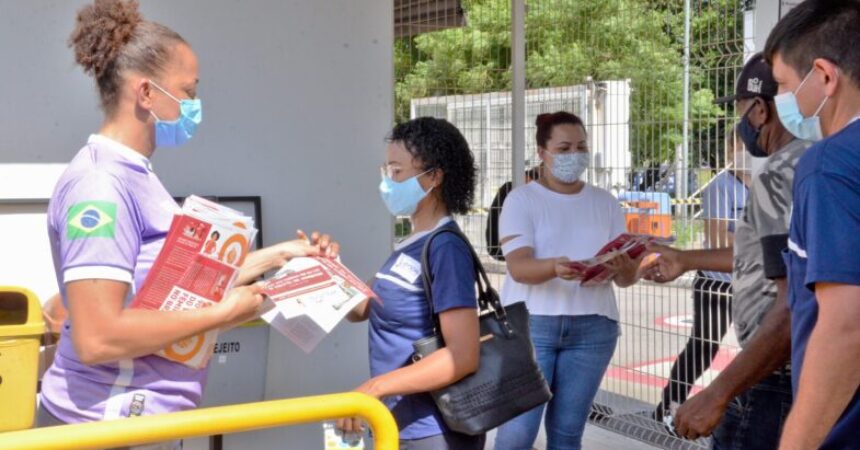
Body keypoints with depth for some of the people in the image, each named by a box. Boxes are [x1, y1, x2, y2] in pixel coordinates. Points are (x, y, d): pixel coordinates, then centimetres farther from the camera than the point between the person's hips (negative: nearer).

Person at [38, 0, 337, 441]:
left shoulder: (134, 175, 8)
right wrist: (222, 315, -19)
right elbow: (97, 338, -27)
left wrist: (278, 254, 14)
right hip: (103, 424, -9)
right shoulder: (101, 183, -21)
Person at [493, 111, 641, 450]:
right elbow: (519, 267, -14)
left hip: (592, 327, 3)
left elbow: (628, 278, 5)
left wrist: (624, 268, -19)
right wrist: (554, 268, -35)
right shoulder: (522, 199, -1)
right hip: (530, 323, -3)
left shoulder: (606, 203, 10)